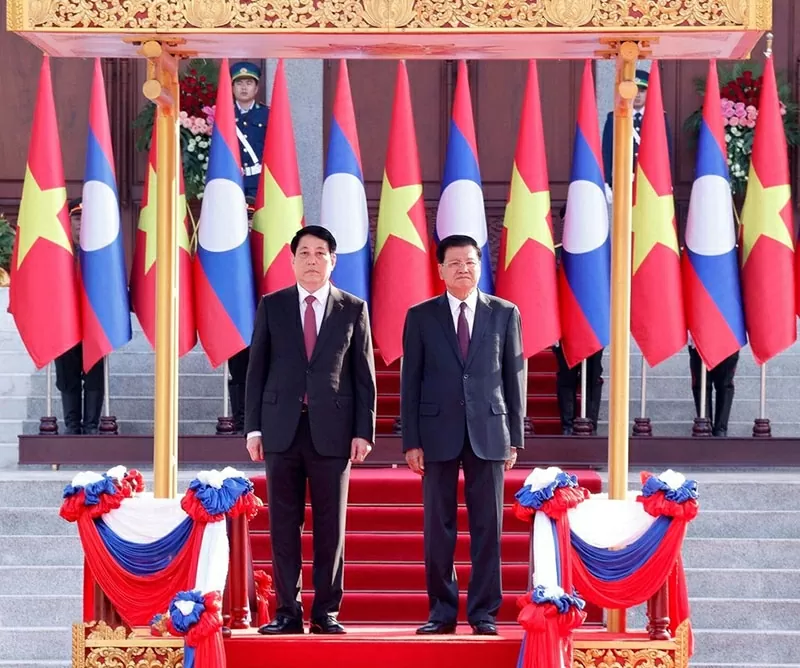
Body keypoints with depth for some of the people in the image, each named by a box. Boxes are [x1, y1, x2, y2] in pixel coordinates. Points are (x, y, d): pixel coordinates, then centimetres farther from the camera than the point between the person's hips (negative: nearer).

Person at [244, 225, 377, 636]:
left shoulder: (353, 309, 7)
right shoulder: (271, 306, 9)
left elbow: (364, 375, 6)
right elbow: (257, 370, 8)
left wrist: (364, 431, -2)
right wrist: (253, 428, 1)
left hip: (332, 430, -1)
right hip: (282, 429, 1)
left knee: (331, 526, 1)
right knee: (283, 525, 2)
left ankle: (326, 612, 7)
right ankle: (287, 611, 7)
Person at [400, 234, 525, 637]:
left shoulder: (505, 314, 7)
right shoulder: (421, 316, 5)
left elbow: (514, 377, 7)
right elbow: (410, 382, 4)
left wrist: (515, 437, 3)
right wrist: (411, 441, -2)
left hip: (488, 432, 0)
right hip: (438, 433, 0)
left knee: (487, 527, 0)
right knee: (438, 527, 3)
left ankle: (484, 612, 7)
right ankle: (442, 611, 10)